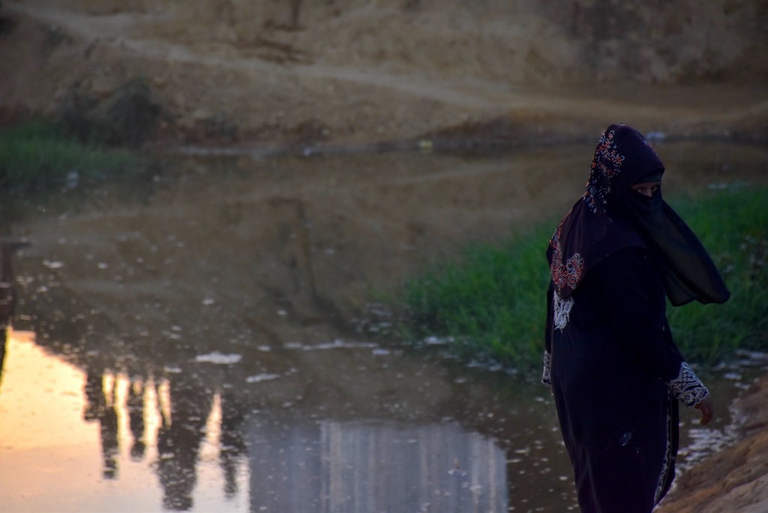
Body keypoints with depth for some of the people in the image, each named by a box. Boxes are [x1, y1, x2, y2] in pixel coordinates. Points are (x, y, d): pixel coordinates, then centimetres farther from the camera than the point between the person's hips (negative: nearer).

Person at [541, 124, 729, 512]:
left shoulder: (575, 226, 3)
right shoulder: (616, 247, -26)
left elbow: (555, 303, 12)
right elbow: (640, 327, -24)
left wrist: (555, 367, 23)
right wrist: (691, 388, -17)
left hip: (574, 377, 9)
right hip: (617, 388, -9)